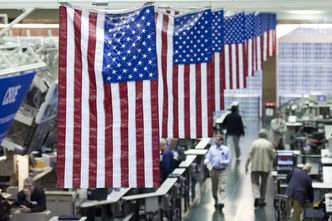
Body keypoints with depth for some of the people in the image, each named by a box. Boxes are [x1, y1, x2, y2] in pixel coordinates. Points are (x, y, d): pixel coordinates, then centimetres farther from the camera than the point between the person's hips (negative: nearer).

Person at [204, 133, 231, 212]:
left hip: (222, 170, -3)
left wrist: (223, 162, -16)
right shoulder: (212, 148, 6)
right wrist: (208, 165, -12)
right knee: (214, 188, 9)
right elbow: (207, 158, 6)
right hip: (214, 170, 3)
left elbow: (229, 159, 4)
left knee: (222, 187, -13)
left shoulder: (226, 149, 1)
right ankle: (216, 201, 26)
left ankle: (221, 202, -18)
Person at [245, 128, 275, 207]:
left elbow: (250, 155, -7)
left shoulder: (254, 143, -3)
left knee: (255, 182, 4)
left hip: (255, 167, -1)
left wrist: (246, 165, -2)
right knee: (263, 183, 12)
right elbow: (273, 156, -1)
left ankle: (256, 196, -18)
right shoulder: (269, 144, -3)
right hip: (266, 167, 1)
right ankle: (262, 200, 17)